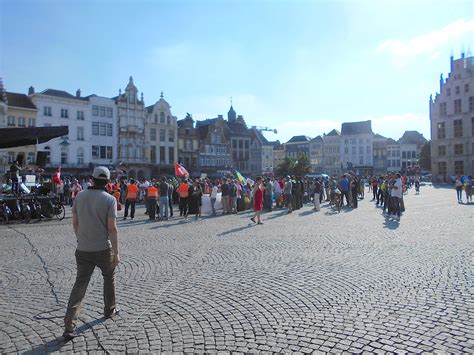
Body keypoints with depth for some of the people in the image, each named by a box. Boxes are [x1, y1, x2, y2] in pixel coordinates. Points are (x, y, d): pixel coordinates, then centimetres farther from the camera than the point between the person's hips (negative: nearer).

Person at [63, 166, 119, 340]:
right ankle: (109, 309, 38)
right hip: (103, 249, -3)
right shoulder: (109, 199, -12)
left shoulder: (80, 196, 2)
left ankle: (69, 327, 0)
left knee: (80, 284, 8)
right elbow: (112, 228, -16)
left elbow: (75, 222, 9)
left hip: (82, 250, 3)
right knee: (109, 277, 22)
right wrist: (116, 252, -10)